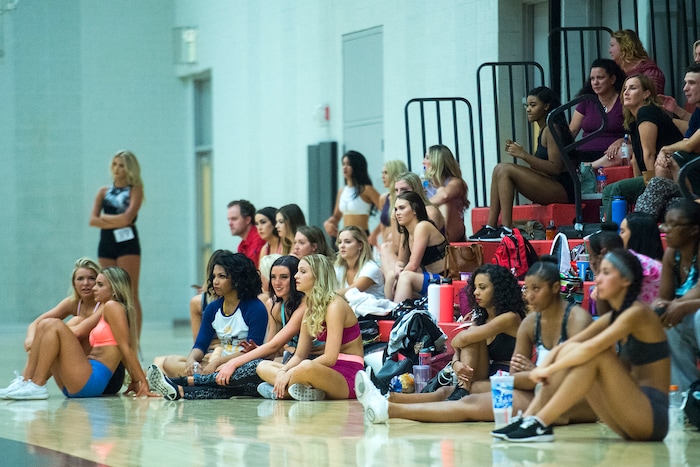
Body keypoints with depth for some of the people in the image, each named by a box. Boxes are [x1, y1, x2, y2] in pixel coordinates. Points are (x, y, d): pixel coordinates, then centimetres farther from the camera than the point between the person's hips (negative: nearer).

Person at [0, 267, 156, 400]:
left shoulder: (113, 306, -3)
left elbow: (125, 347, -7)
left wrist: (143, 382, -9)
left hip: (92, 380, -9)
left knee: (54, 325, -17)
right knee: (45, 325, 6)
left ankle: (37, 386, -19)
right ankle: (25, 381, -8)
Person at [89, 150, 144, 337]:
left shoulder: (135, 190, 4)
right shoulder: (104, 192, 16)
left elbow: (127, 218, -11)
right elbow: (93, 220, 3)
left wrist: (104, 217, 0)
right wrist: (116, 221, -8)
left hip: (127, 243, -5)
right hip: (106, 244, 5)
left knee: (130, 294, -8)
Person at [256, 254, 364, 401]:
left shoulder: (335, 306, -13)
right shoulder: (310, 309, 13)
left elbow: (330, 358, -20)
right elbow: (299, 355, 12)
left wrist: (291, 373, -19)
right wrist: (282, 372, -9)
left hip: (347, 377, -9)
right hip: (329, 373, 9)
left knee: (307, 367, -41)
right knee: (263, 367, 3)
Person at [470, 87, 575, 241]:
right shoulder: (543, 130, 19)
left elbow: (555, 168, -18)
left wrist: (524, 155, -18)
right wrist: (519, 151, 4)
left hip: (563, 189, -10)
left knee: (506, 170, -19)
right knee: (500, 169, 2)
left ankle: (506, 229, -23)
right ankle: (491, 226, -7)